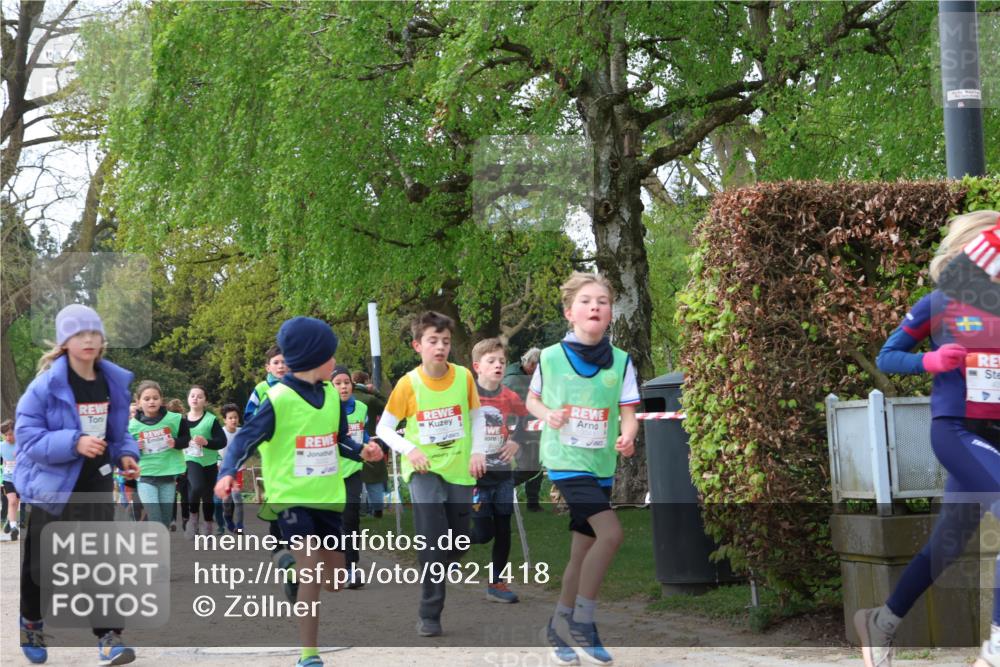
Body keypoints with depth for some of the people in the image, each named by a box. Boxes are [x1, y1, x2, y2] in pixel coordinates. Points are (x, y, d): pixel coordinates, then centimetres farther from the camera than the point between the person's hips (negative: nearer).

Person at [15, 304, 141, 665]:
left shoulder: (113, 381, 1)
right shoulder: (47, 384, -17)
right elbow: (26, 435, -19)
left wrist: (125, 454, -4)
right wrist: (73, 442, -30)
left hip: (96, 486, 4)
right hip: (53, 486, -4)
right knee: (42, 564, 11)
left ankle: (108, 635, 1)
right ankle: (32, 622, 35)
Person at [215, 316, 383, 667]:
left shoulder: (332, 395, 6)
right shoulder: (278, 399, -14)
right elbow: (245, 439, -15)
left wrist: (361, 451, -2)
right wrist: (228, 473, -31)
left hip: (327, 495, 7)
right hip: (292, 496, -7)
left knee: (336, 572, 12)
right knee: (311, 570, -17)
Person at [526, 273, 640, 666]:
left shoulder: (621, 362, 0)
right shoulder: (551, 357, -6)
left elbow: (629, 414, 0)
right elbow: (532, 400, 10)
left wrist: (628, 437, -22)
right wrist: (547, 415, -11)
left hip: (601, 466, 4)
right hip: (565, 460, -4)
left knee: (583, 552, 11)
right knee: (611, 532, -21)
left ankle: (560, 627, 28)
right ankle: (581, 619, -7)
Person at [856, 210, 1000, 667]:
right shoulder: (937, 305, -2)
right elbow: (885, 358, 2)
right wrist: (930, 361, -14)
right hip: (955, 429, -6)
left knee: (948, 544, 11)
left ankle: (882, 622, 30)